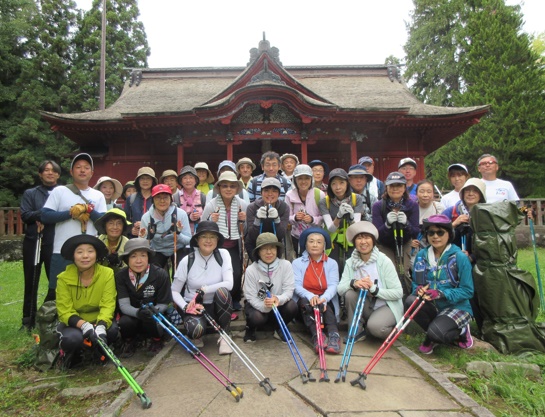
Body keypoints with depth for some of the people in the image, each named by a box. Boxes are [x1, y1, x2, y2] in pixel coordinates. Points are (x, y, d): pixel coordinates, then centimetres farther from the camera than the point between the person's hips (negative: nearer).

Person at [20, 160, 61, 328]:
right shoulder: (30, 193, 10)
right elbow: (25, 215, -2)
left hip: (55, 244, -1)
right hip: (33, 242, 1)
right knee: (31, 283, 8)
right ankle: (29, 321, 20)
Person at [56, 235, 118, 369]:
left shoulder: (107, 274, -14)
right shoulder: (64, 278, -14)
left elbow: (107, 305, -20)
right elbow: (65, 311, -18)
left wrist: (101, 327, -40)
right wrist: (85, 326, -37)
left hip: (98, 321, 1)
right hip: (74, 323, -1)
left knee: (112, 329, -31)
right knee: (73, 338, -34)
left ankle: (100, 351, 3)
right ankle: (70, 354, 4)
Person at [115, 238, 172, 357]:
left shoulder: (160, 274, -18)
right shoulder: (121, 276, -13)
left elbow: (164, 304, -10)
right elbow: (123, 305, -18)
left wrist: (154, 310, -34)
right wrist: (138, 312, -40)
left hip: (154, 316, -1)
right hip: (132, 315, 1)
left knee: (151, 321, -33)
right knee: (124, 322, -31)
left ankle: (156, 341, 6)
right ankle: (129, 341, 7)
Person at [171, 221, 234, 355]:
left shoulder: (223, 254, -8)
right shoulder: (187, 260, -9)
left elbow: (229, 284, -19)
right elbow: (174, 291, -4)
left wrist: (203, 290, -23)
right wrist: (186, 307, -21)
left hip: (216, 306, 1)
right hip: (193, 306, -1)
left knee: (222, 291, -33)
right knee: (196, 330, -33)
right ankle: (197, 336, 8)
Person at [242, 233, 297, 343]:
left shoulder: (285, 265, -16)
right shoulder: (251, 270, -18)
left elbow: (289, 289, -18)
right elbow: (251, 297, -18)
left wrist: (278, 299, -40)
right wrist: (264, 306, -38)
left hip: (278, 304, 2)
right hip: (258, 304, -1)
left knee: (292, 306, -28)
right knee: (257, 318, -33)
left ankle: (279, 328, 5)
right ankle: (251, 328, 8)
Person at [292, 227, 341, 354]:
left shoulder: (332, 263, 5)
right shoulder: (297, 263, 2)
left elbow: (333, 285, -10)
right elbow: (296, 286, -11)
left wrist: (324, 298, -33)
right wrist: (310, 296, -33)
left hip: (325, 301, 0)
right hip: (305, 300, 0)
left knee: (323, 305, -34)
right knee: (305, 303, -34)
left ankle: (334, 335, -48)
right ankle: (316, 336, -46)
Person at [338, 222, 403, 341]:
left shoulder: (384, 261, -15)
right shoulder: (350, 262, -4)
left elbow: (398, 292, -16)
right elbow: (340, 289, -13)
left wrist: (374, 289, -28)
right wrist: (353, 283, -33)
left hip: (387, 306, -3)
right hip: (366, 307, 4)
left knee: (374, 326, -31)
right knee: (349, 293, -23)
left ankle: (389, 330, 6)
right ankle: (356, 332, -4)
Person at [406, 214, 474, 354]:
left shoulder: (460, 257, -11)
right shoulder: (422, 255, 1)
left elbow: (467, 291, -11)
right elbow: (415, 283, 6)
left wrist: (441, 294, -25)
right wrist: (419, 289, -18)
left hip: (457, 307, -4)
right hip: (432, 306, 4)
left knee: (436, 332, -31)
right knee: (410, 301, -27)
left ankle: (461, 332, 7)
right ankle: (432, 337, 1)